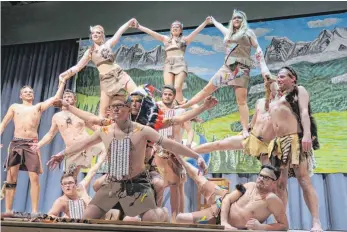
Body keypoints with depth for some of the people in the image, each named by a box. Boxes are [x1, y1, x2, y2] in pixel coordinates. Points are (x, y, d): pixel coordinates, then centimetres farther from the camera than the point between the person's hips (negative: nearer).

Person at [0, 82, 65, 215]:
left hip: (32, 144, -1)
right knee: (11, 178, -1)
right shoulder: (15, 107, 17)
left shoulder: (39, 106, 16)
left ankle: (34, 211, -7)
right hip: (16, 143, 1)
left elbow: (56, 97, 8)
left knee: (34, 178, -9)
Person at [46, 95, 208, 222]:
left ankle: (162, 213, 20)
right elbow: (84, 143, 16)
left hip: (137, 184, -4)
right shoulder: (104, 132, 0)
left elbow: (169, 144, -15)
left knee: (153, 220, -15)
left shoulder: (142, 131, -12)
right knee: (86, 218, 2)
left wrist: (196, 156, -19)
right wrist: (62, 154, 26)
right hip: (112, 184, 4)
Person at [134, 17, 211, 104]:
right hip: (168, 65, 2)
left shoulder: (184, 39, 16)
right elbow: (150, 32, 17)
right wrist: (138, 26, 12)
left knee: (178, 88, -18)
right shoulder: (166, 39, 22)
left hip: (180, 65, -2)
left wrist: (205, 22, -8)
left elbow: (196, 31, 5)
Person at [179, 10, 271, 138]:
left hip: (241, 69, -5)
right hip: (227, 67, 5)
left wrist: (263, 67, -6)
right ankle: (181, 107, 15)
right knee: (207, 89, 8)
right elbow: (221, 27, 43)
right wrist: (213, 20, 60)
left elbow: (258, 49, 4)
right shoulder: (229, 33, 21)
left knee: (241, 101, -13)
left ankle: (245, 131, -15)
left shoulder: (248, 32, 8)